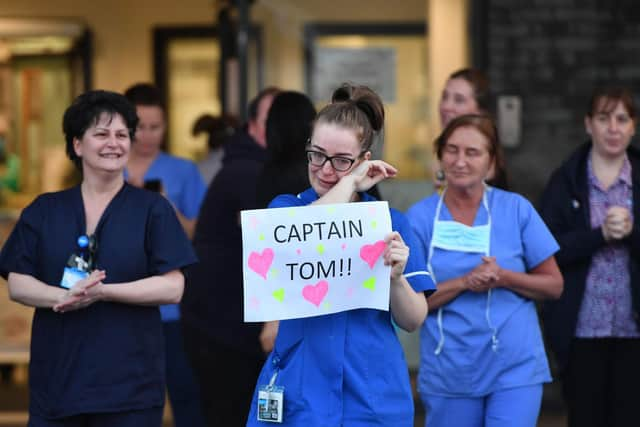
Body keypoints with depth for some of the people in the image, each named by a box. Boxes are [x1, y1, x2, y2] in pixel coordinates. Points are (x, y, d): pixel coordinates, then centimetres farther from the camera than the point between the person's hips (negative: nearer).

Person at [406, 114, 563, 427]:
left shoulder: (516, 209, 2)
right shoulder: (420, 217, 1)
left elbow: (554, 285, 5)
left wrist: (503, 278, -14)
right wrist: (466, 282, -16)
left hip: (515, 368, -1)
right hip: (448, 374, 1)